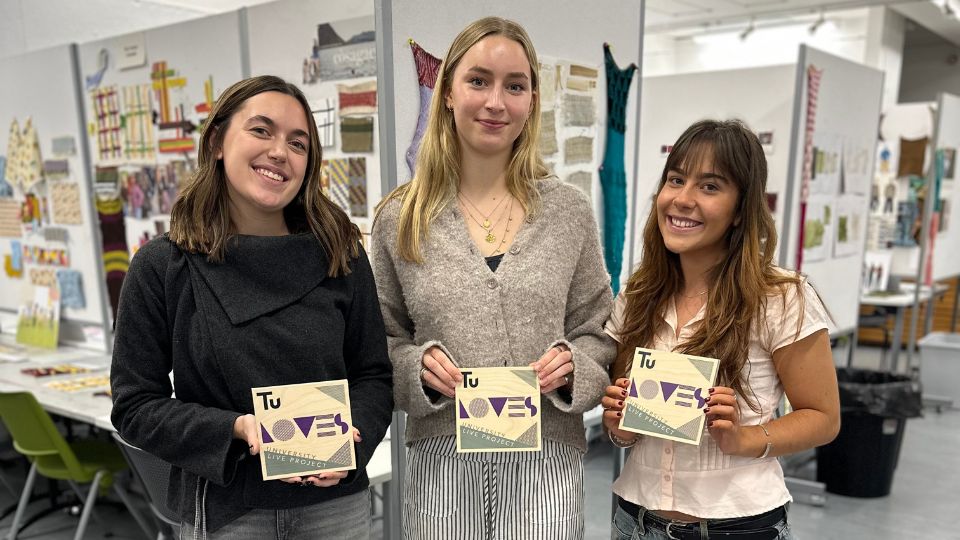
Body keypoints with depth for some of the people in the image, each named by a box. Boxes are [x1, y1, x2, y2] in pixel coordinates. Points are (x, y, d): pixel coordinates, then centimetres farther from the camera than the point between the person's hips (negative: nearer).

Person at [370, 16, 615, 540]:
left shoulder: (569, 212, 0)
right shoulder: (399, 218, -1)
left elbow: (598, 331, 7)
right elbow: (383, 341, 6)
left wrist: (572, 365, -12)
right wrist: (417, 367, -13)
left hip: (546, 458, 0)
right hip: (441, 460, 0)